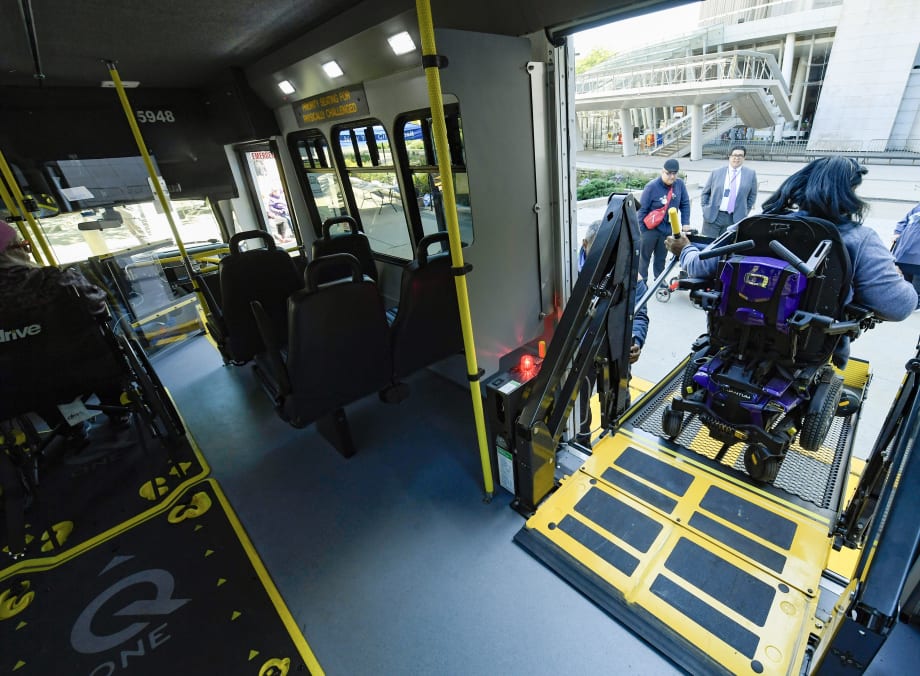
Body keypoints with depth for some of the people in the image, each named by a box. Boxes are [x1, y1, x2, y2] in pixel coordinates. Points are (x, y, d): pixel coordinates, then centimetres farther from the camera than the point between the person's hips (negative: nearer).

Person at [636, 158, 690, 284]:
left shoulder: (679, 184, -3)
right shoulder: (652, 186, -16)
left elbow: (685, 204, 6)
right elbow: (642, 209, -12)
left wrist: (685, 223, -1)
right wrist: (639, 230, -13)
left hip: (668, 228, 4)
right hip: (650, 228, -4)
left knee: (661, 257, 15)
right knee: (644, 256, 7)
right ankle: (641, 282, 18)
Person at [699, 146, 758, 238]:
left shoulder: (751, 174, 7)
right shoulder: (716, 172, 5)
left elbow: (752, 196, 13)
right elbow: (705, 193, 11)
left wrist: (744, 212, 7)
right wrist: (705, 209, 2)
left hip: (735, 219, 0)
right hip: (712, 216, 0)